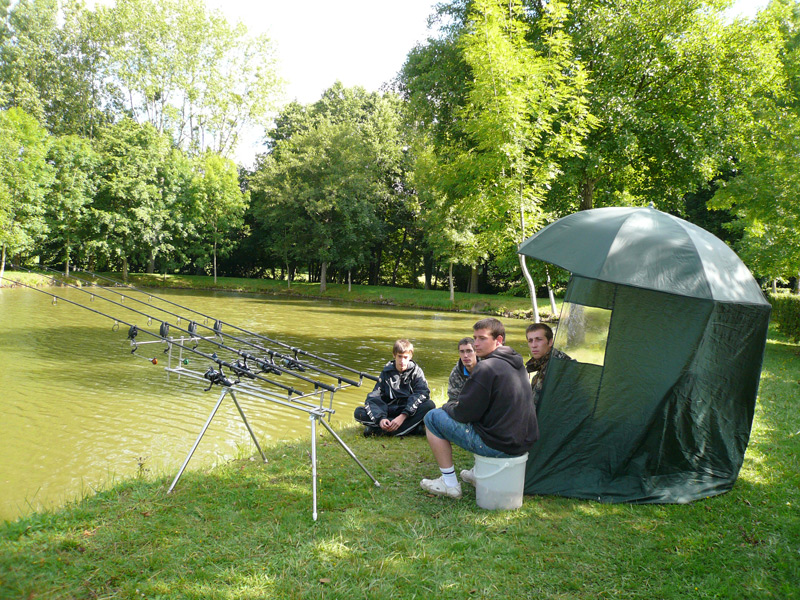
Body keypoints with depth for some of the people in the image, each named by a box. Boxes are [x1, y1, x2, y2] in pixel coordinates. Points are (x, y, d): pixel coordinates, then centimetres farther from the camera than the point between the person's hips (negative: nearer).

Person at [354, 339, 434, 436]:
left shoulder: (416, 371, 2)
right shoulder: (387, 372, 5)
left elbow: (422, 393, -14)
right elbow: (374, 396, -5)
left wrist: (403, 416, -28)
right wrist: (380, 418, -26)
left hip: (408, 411, -1)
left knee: (430, 405, -31)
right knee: (359, 412, -21)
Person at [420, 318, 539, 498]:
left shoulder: (486, 368, -19)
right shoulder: (517, 363, 10)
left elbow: (464, 413, -14)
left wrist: (447, 407, 8)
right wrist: (455, 406, 20)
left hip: (498, 446, -9)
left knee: (433, 417, 1)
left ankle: (450, 484, 6)